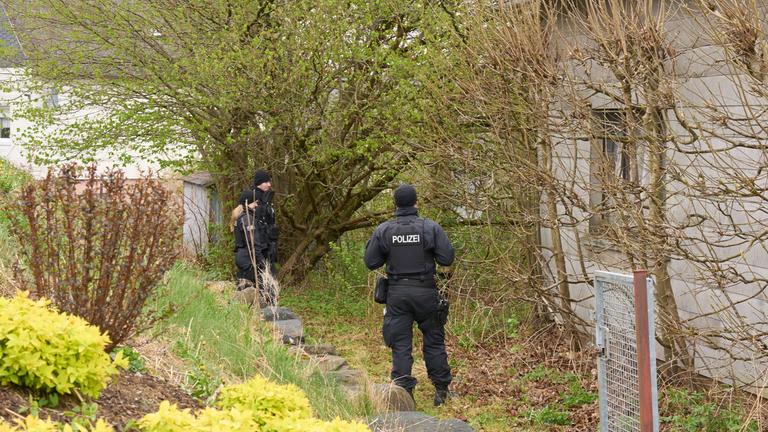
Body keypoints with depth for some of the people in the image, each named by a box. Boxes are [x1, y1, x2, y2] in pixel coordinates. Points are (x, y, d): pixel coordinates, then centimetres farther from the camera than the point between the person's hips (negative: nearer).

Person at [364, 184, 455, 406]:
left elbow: (371, 262, 2)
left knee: (400, 345, 4)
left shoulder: (383, 230, -3)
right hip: (425, 291, 0)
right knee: (434, 341, 12)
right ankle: (441, 390, 16)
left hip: (397, 293, 1)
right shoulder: (431, 228, -7)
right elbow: (447, 258, -7)